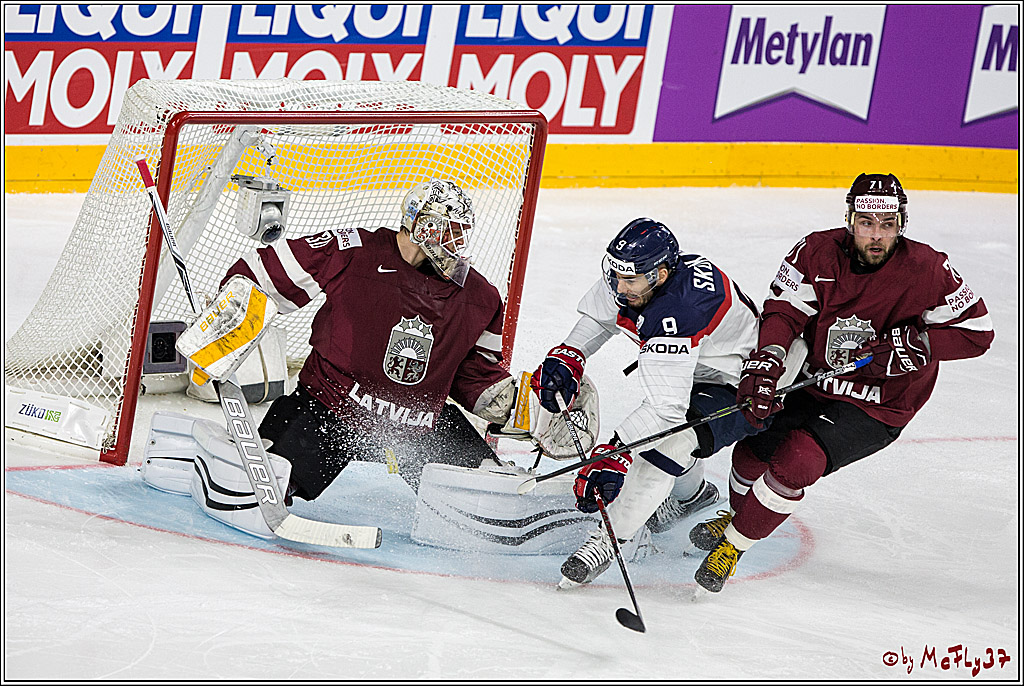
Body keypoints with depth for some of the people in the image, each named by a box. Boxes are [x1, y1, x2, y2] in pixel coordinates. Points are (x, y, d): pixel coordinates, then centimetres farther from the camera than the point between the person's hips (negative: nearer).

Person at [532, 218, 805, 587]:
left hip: (741, 388, -10)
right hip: (696, 372, 10)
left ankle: (613, 537, -19)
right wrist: (567, 356, -8)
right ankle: (692, 493, 44)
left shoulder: (676, 312, -40)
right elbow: (598, 314, 9)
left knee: (666, 438, -28)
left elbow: (667, 406, -44)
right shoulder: (631, 273, -14)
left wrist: (612, 455, -48)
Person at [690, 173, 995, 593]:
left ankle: (733, 545, -3)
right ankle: (738, 515, 42)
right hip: (816, 386, 5)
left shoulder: (927, 270, -19)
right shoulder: (818, 252, -12)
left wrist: (912, 344, -25)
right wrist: (764, 364, -38)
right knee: (753, 450, 6)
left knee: (795, 460, -24)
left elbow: (977, 332, -12)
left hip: (877, 408, -5)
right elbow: (783, 310, -20)